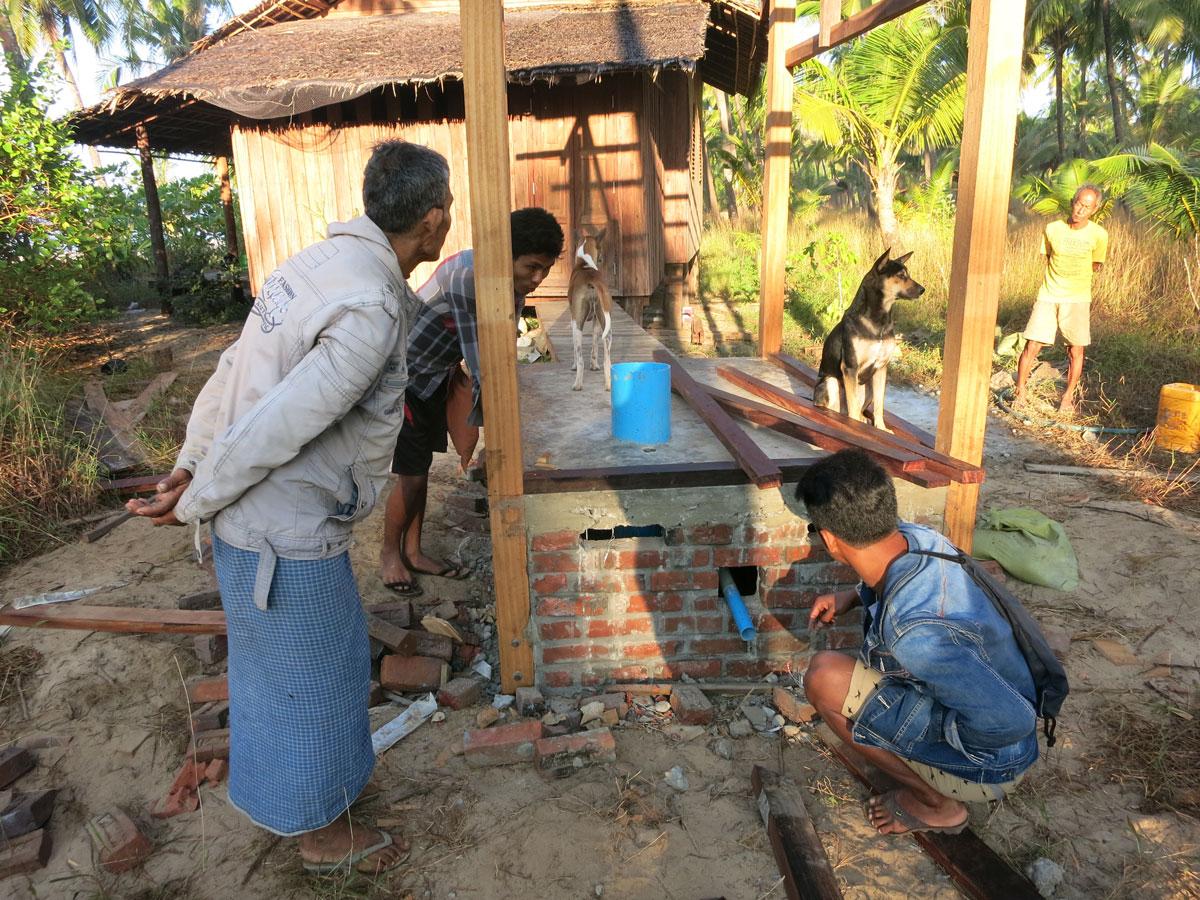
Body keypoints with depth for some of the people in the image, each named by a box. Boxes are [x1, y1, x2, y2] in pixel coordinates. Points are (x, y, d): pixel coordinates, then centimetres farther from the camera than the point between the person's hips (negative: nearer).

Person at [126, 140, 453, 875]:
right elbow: (281, 425, -26)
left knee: (335, 656, 27)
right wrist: (195, 504, -11)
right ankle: (324, 832, 37)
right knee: (308, 680, 12)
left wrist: (191, 466, 14)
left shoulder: (321, 263, 3)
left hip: (256, 512, 9)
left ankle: (324, 769, 52)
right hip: (287, 535, -9)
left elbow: (234, 371, 8)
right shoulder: (372, 311, -26)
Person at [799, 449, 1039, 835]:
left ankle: (935, 803, 1)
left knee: (824, 676, -20)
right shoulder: (918, 536, -12)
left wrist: (939, 728, -17)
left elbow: (1013, 720, -33)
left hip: (987, 765, -8)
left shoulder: (913, 632, -37)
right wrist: (851, 597, 2)